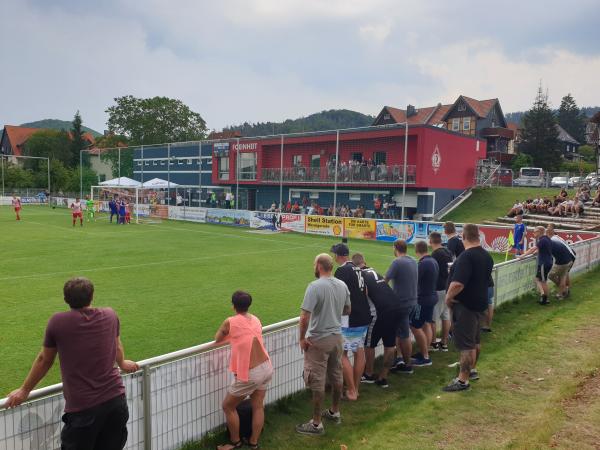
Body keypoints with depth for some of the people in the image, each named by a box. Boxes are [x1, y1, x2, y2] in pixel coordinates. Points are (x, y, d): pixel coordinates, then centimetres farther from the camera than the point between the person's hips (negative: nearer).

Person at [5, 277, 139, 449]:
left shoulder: (57, 322, -7)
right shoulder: (110, 316, 3)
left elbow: (44, 360, 7)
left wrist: (24, 390, 24)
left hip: (83, 408, -4)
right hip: (116, 400, 4)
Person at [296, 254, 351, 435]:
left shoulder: (315, 287, -20)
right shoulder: (342, 285, 0)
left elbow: (304, 318, -23)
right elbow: (348, 310, 14)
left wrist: (302, 338, -10)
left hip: (318, 340, -7)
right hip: (337, 336, 7)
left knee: (317, 382, 2)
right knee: (336, 376, 19)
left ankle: (316, 424, 12)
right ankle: (334, 412, 37)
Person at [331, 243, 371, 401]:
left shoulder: (341, 271, -14)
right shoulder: (358, 269, 11)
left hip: (350, 318, -9)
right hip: (364, 316, 9)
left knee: (342, 354, 1)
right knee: (359, 351, 14)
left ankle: (351, 391, 5)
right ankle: (356, 388, 24)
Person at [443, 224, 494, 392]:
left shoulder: (466, 256, -23)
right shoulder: (487, 256, 6)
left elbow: (457, 284, -32)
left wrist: (448, 297, -17)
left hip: (465, 305, -9)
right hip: (480, 302, 9)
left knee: (466, 344, -3)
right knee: (475, 340, 21)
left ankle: (463, 380, 4)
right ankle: (472, 370, 35)